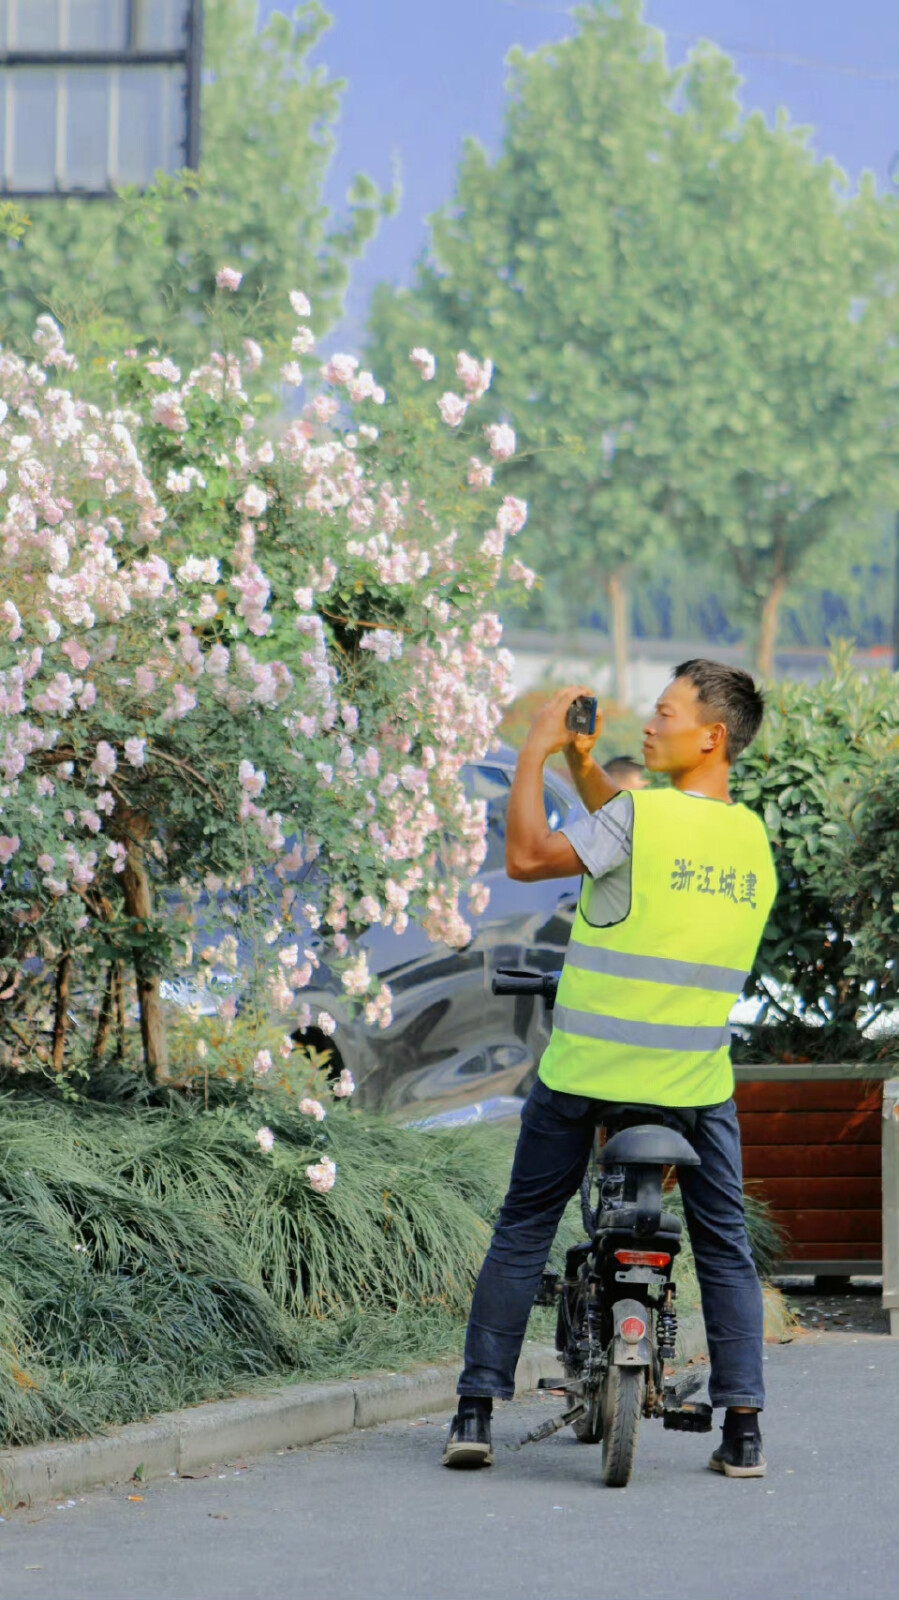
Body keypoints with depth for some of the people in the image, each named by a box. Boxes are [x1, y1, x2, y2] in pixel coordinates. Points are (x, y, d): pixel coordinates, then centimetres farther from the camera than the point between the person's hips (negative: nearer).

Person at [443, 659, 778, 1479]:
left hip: (584, 1071, -4)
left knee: (523, 1229, 10)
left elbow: (528, 857, -11)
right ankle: (744, 1428, 5)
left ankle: (477, 1410, 8)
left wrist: (536, 750, -4)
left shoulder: (643, 815, -14)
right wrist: (583, 766, 16)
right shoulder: (751, 836, 7)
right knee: (725, 1244, 13)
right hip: (697, 1075, 4)